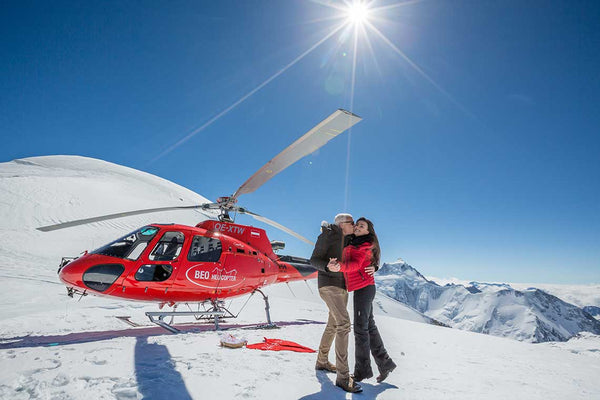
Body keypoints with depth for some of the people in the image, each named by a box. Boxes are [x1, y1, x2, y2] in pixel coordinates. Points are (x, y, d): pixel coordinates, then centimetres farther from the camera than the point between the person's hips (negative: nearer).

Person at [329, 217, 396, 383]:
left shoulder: (366, 246, -9)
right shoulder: (353, 243, 16)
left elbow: (356, 264, -24)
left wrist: (340, 267, -42)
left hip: (364, 287, -9)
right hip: (363, 288, 9)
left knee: (360, 328, -3)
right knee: (369, 326, 12)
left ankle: (362, 370, 7)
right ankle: (385, 363, 21)